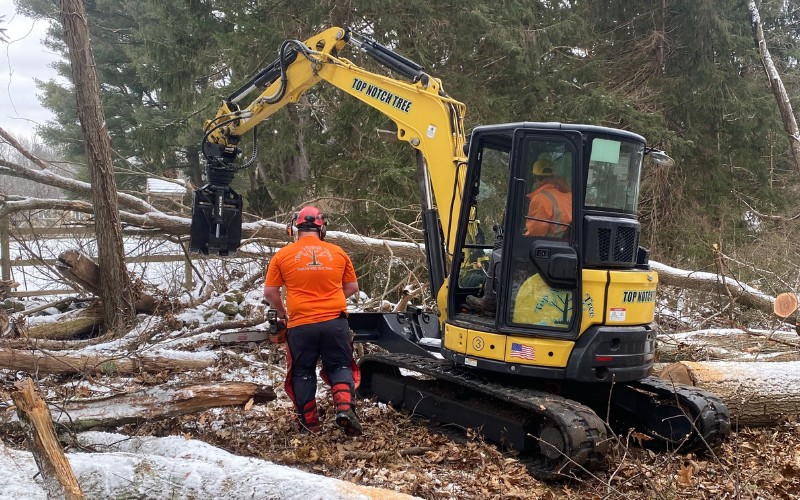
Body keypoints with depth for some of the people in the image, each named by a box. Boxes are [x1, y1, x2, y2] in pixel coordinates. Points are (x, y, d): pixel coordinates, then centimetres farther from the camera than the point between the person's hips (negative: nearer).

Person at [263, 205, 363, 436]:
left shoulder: (283, 255, 0)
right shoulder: (337, 253, 5)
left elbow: (269, 292, 4)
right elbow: (352, 287, 13)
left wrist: (281, 312, 21)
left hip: (300, 325, -1)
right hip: (335, 322, 1)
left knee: (303, 373, 14)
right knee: (339, 366, 14)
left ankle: (309, 423, 19)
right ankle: (345, 408, -8)